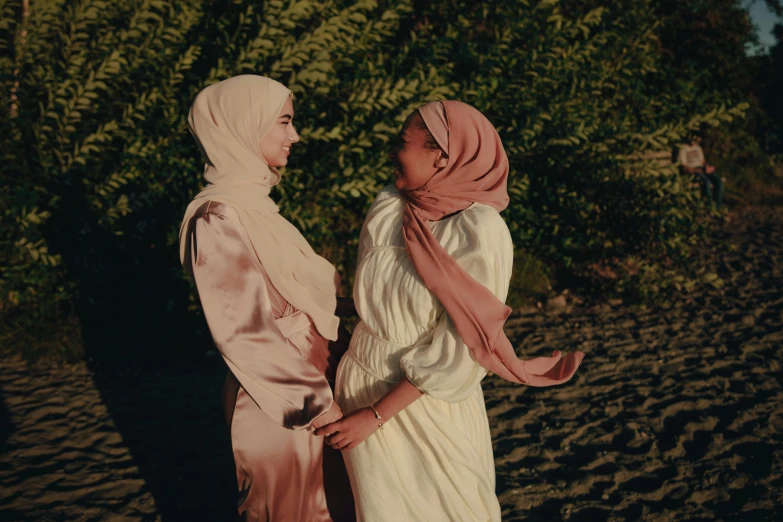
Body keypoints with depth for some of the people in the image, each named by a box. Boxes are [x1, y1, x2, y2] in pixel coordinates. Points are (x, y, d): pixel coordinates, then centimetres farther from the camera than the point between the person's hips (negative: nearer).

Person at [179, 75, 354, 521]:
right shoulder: (220, 217, -21)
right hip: (280, 404, -8)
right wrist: (317, 404, -20)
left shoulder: (254, 203, 8)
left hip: (311, 383, 9)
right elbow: (245, 334, -23)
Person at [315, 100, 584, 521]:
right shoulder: (386, 209, -6)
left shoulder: (480, 231, -19)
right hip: (362, 386, 4)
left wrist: (377, 414, -16)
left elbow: (456, 349, -19)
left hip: (429, 399, -3)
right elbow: (369, 301, 4)